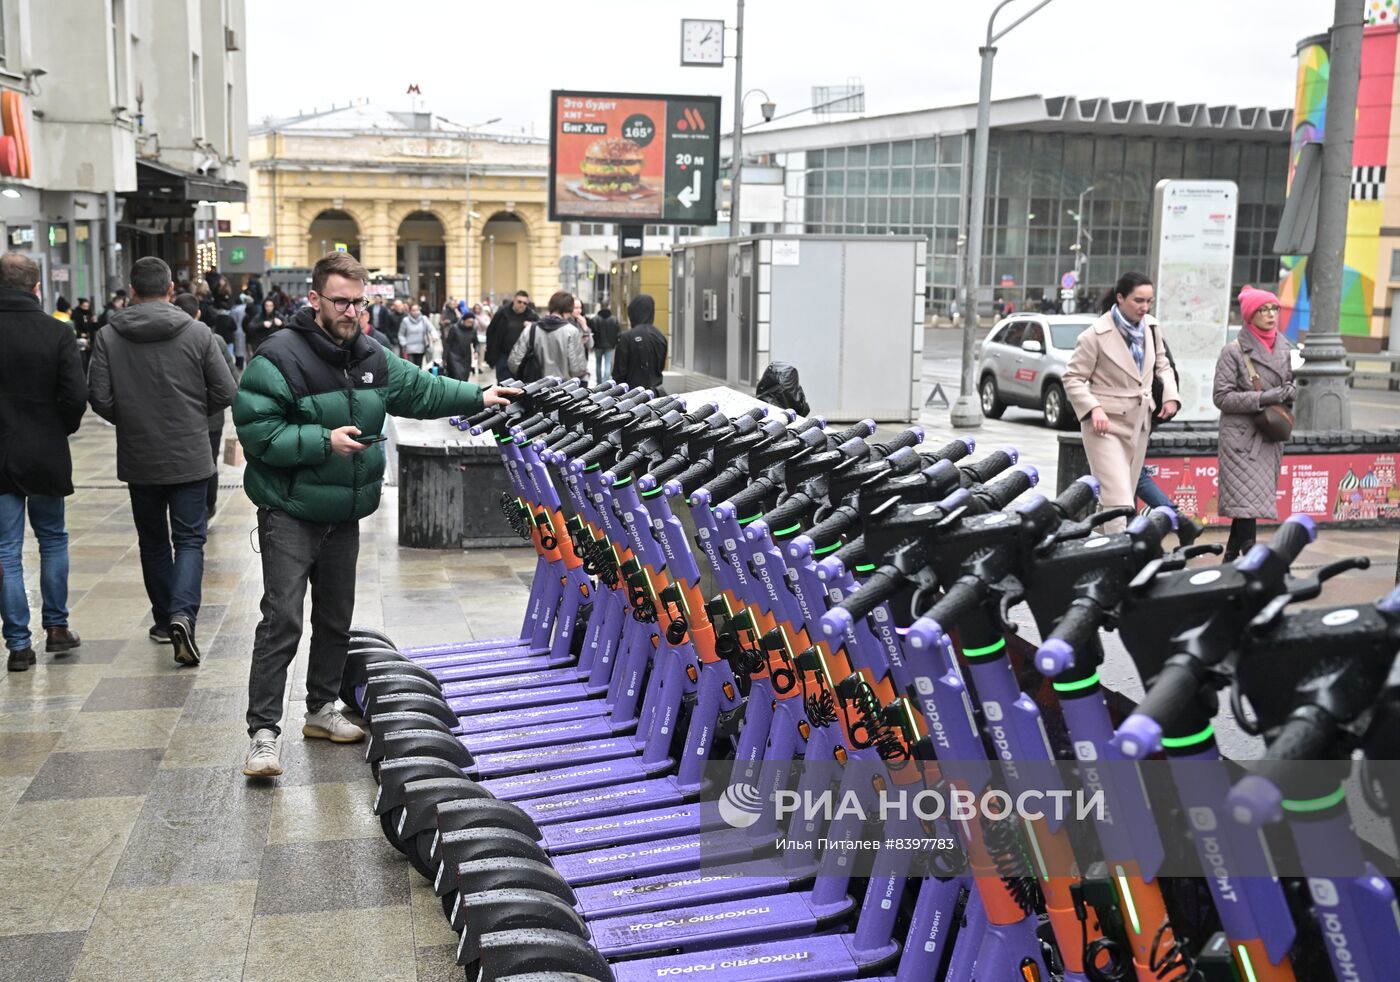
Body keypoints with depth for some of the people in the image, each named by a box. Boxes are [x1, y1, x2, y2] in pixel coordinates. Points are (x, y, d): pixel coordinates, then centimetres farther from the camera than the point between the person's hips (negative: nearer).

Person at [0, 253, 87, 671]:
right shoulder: (57, 332, -9)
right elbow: (76, 395, -14)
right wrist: (62, 429, 5)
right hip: (45, 456, 0)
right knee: (53, 538, 19)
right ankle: (56, 627, 21)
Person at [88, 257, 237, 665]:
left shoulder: (109, 337, -5)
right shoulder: (198, 333, -7)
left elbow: (99, 398, -8)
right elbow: (225, 393, -6)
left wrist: (130, 421, 12)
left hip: (138, 459, 2)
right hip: (189, 458, -1)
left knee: (153, 541, 16)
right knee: (189, 539, 5)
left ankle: (164, 619, 23)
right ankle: (182, 614, -15)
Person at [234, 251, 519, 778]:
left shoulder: (371, 357, 7)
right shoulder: (279, 358, -16)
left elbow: (419, 389, 20)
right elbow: (256, 430, -20)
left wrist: (478, 397, 13)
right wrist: (324, 441, -26)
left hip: (345, 515, 7)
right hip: (290, 513, -7)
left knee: (336, 617, 16)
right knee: (282, 620, -12)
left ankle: (321, 709, 32)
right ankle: (263, 732, -6)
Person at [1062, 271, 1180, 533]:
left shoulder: (1151, 326, 6)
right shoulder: (1096, 335, -13)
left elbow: (1162, 364, 20)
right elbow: (1073, 379, -8)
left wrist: (1170, 395, 3)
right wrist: (1094, 408, -22)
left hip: (1140, 422, 7)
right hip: (1106, 423, -7)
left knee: (1126, 493, 12)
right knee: (1119, 500, -16)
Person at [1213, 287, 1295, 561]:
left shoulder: (1284, 347, 10)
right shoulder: (1233, 351, -7)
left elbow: (1290, 382, 25)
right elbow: (1222, 397, -10)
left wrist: (1289, 392, 1)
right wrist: (1262, 398, -18)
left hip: (1271, 435, 6)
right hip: (1241, 433, -6)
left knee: (1250, 500, 8)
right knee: (1247, 499, -12)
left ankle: (1231, 557, 18)